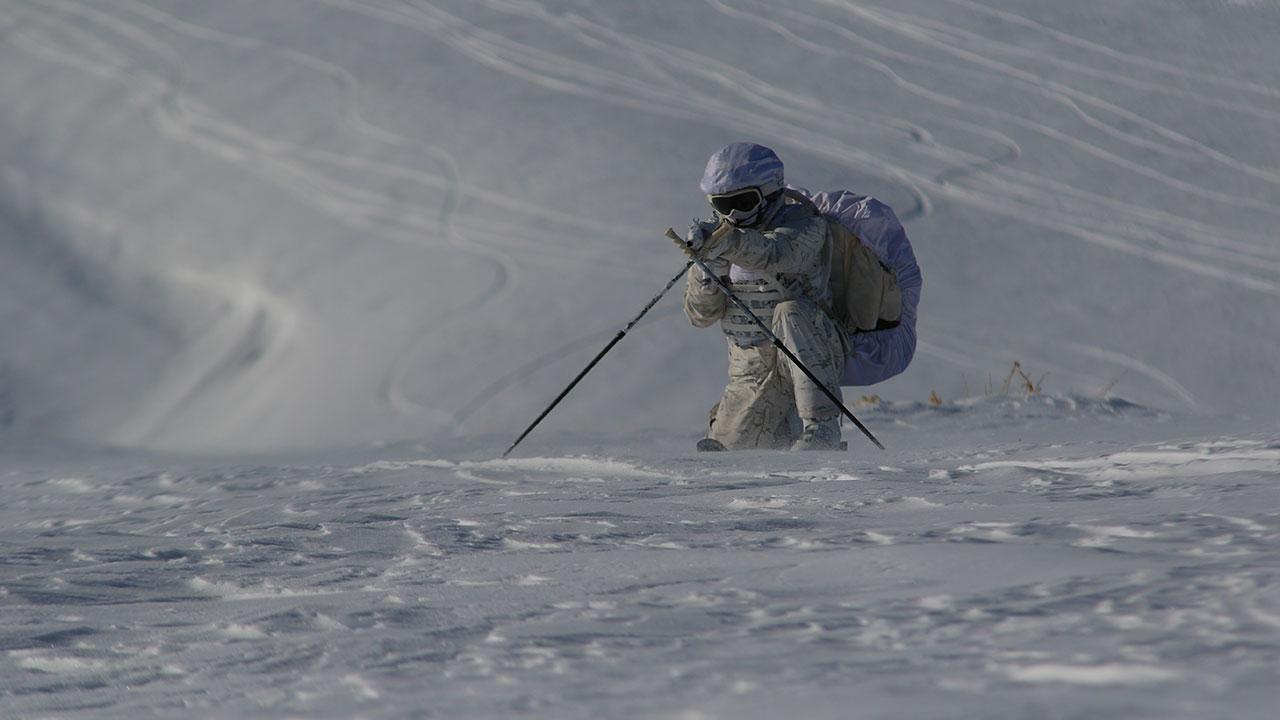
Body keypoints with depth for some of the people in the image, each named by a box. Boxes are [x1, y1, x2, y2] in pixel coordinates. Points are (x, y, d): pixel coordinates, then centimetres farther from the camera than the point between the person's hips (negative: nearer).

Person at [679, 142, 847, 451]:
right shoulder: (719, 231, 4)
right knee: (718, 451, 1)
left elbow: (776, 255, -38)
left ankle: (822, 426, -36)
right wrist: (706, 273, -21)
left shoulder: (805, 224, -13)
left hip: (810, 358, -6)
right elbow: (700, 315, 0)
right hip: (752, 375, 6)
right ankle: (789, 433, 30)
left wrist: (727, 242, -56)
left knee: (790, 312, -35)